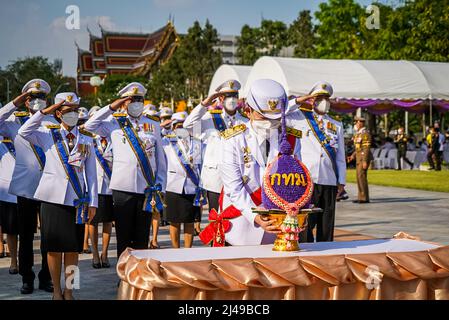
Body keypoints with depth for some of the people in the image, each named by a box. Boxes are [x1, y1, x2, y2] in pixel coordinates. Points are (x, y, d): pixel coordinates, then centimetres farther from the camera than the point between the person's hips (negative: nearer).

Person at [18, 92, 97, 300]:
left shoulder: (86, 140, 8)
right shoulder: (48, 135, 5)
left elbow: (91, 173, 6)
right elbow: (24, 132, -14)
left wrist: (93, 203, 2)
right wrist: (44, 112, -13)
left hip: (77, 200, 1)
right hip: (53, 197, -1)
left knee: (73, 249, 5)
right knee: (54, 248, 4)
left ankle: (69, 291, 17)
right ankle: (57, 291, 18)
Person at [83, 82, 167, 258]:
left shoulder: (153, 125, 11)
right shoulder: (114, 123, 8)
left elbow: (161, 160, 11)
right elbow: (89, 126, -1)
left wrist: (159, 188, 3)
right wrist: (111, 107, -1)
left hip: (147, 189, 1)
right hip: (122, 188, -1)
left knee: (142, 240, 6)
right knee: (124, 239, 6)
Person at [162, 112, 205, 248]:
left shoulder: (196, 143, 10)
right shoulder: (167, 142, 8)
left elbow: (201, 166, 9)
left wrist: (201, 192, 5)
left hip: (192, 189, 1)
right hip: (173, 187, -1)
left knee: (189, 222, 6)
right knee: (174, 222, 4)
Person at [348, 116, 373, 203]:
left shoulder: (365, 133, -14)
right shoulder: (359, 134, 18)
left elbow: (367, 148, -18)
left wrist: (365, 161, -22)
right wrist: (353, 156, 14)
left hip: (364, 158, -10)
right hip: (359, 158, 10)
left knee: (362, 177, -11)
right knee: (359, 177, 8)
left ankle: (365, 198, -9)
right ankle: (361, 197, 11)